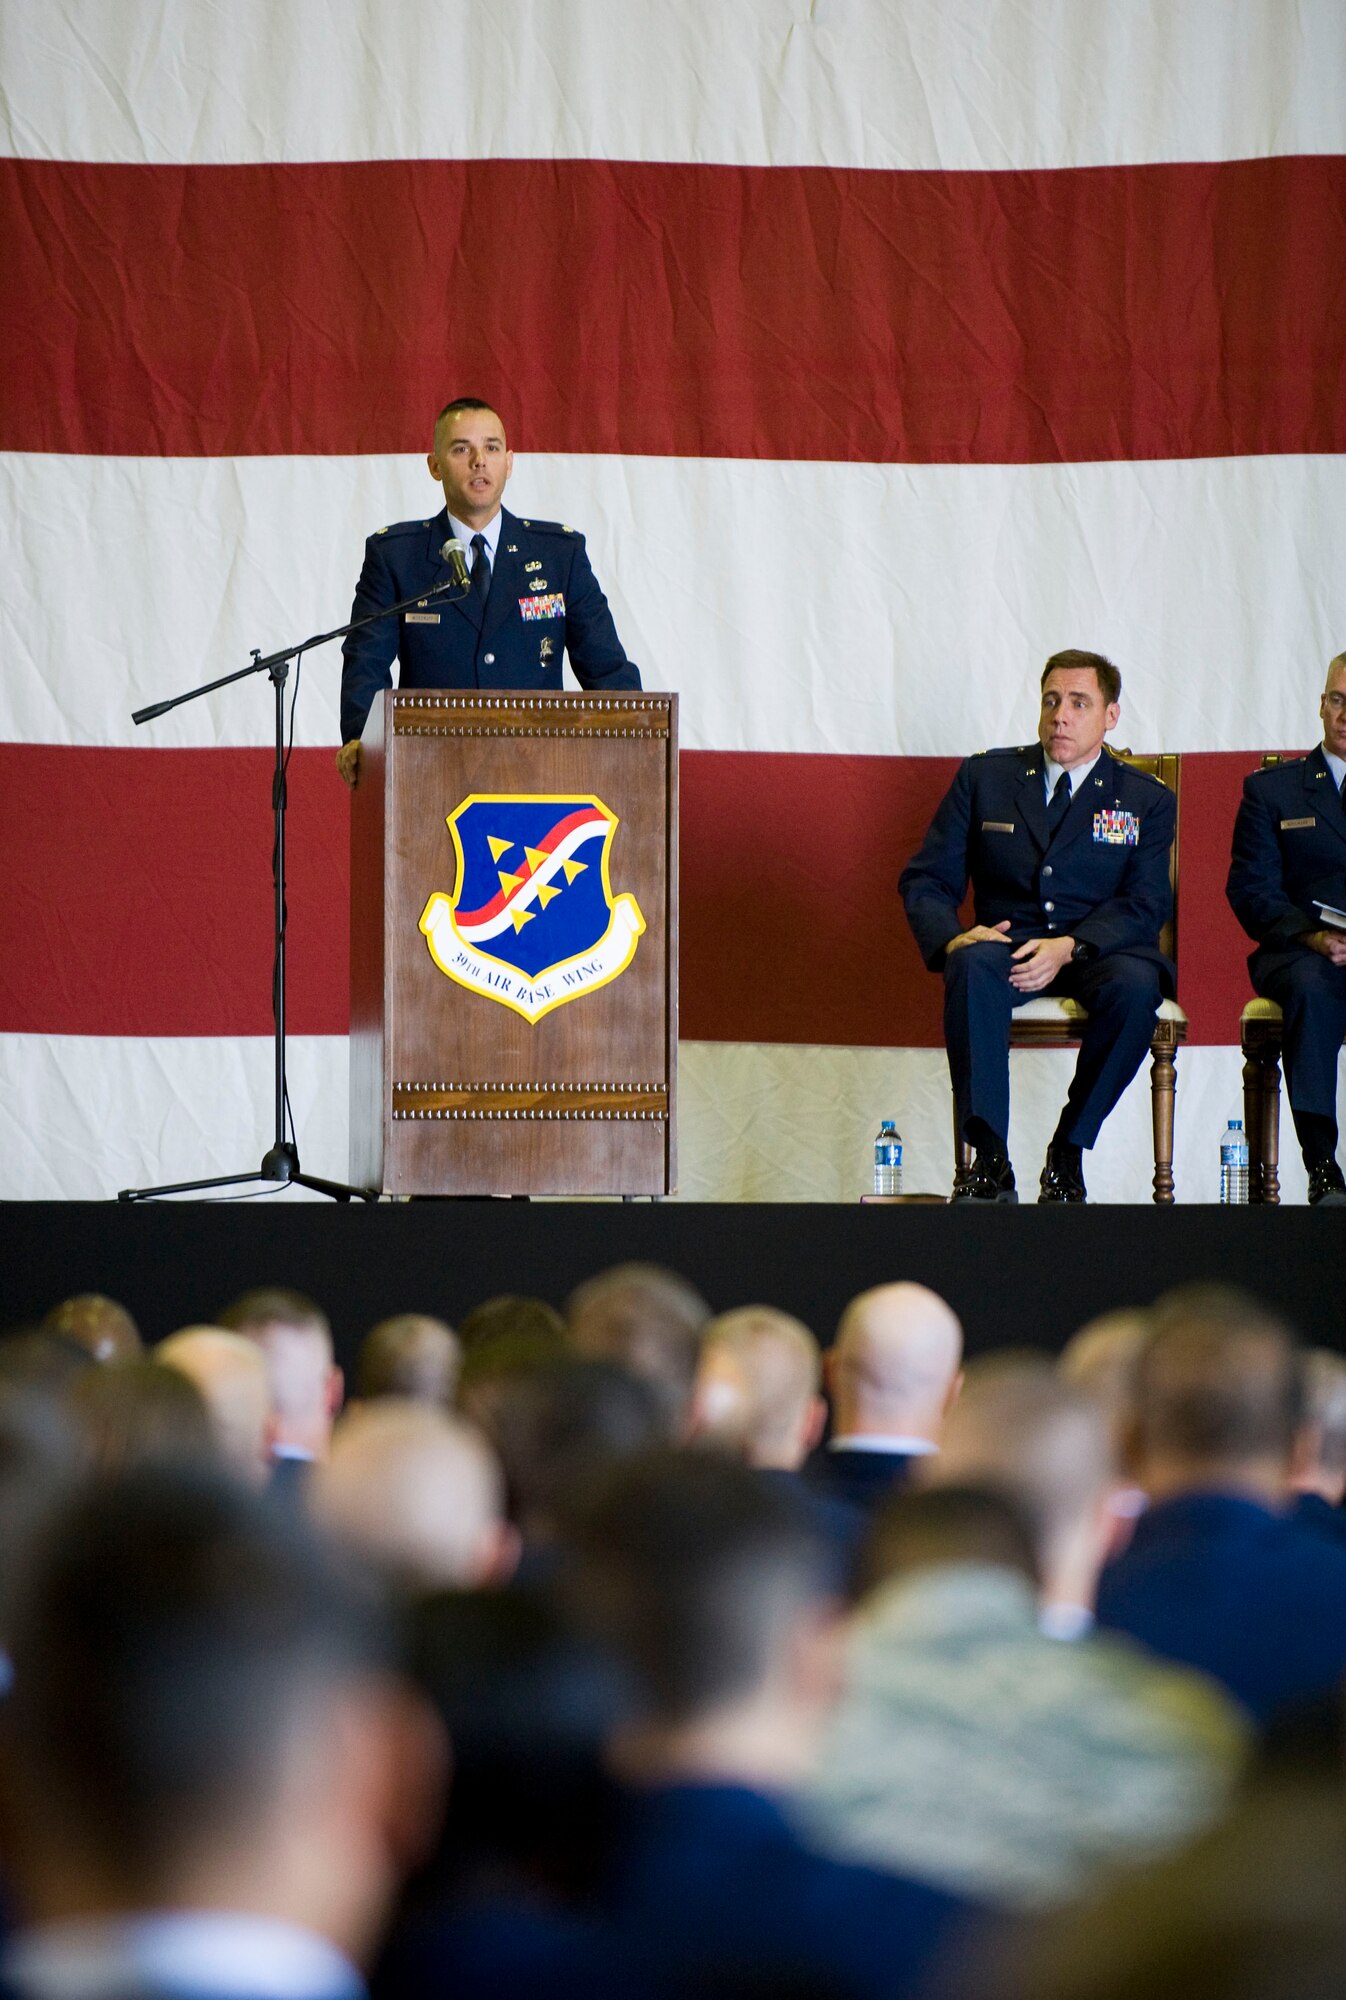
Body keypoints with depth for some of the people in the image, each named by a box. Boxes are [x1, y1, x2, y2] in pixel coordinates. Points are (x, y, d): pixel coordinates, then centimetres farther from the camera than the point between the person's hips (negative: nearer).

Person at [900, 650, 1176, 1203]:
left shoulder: (1147, 801, 8)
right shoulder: (984, 777, 10)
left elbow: (1145, 904, -4)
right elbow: (925, 881, 6)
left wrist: (1069, 947, -22)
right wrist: (952, 938, -18)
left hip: (1099, 951, 0)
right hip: (1007, 945, 0)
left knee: (1135, 986, -35)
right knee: (973, 964, -36)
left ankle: (1068, 1154, -22)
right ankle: (988, 1159, -35)